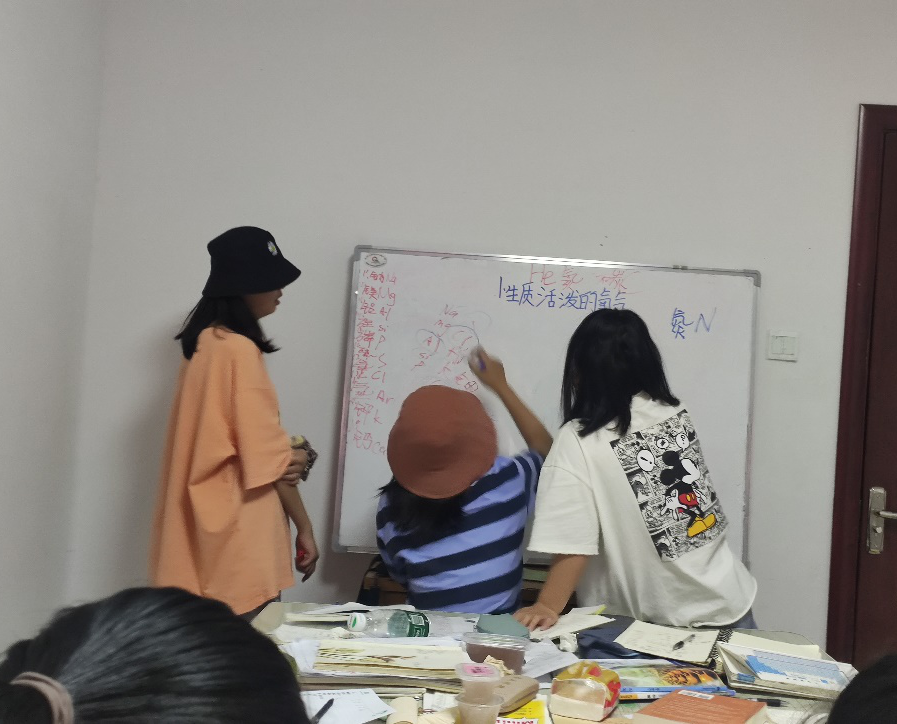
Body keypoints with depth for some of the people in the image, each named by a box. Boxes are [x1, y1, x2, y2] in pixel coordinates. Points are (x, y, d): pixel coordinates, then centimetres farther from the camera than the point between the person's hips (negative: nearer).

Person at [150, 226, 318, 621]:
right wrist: (304, 526, -3)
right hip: (238, 538, -9)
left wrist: (290, 455, -3)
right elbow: (267, 456, -14)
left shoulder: (204, 341, 11)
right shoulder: (239, 350, -15)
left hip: (206, 523, 9)